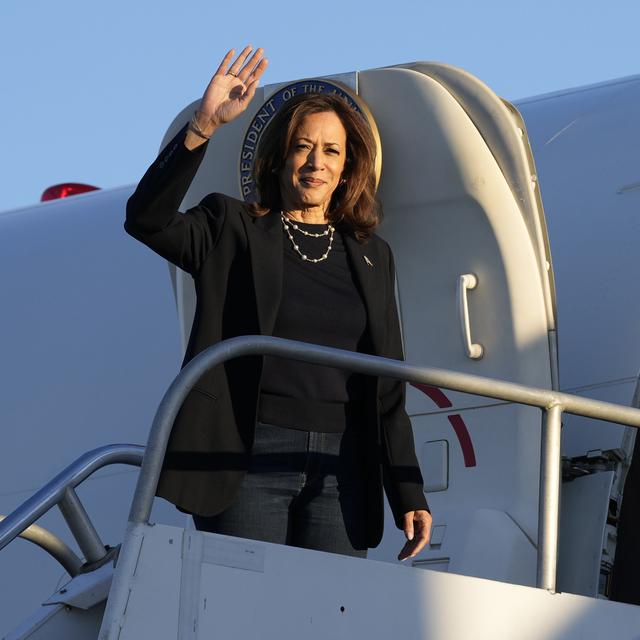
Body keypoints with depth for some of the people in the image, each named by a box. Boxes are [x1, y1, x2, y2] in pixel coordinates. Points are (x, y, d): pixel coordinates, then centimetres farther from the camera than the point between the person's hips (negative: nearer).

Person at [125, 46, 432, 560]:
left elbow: (388, 388, 16)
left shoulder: (372, 256, 17)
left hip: (341, 470, 3)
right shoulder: (233, 231, 7)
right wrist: (202, 128, -23)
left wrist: (409, 494, 9)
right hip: (247, 460, -3)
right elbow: (146, 219, -12)